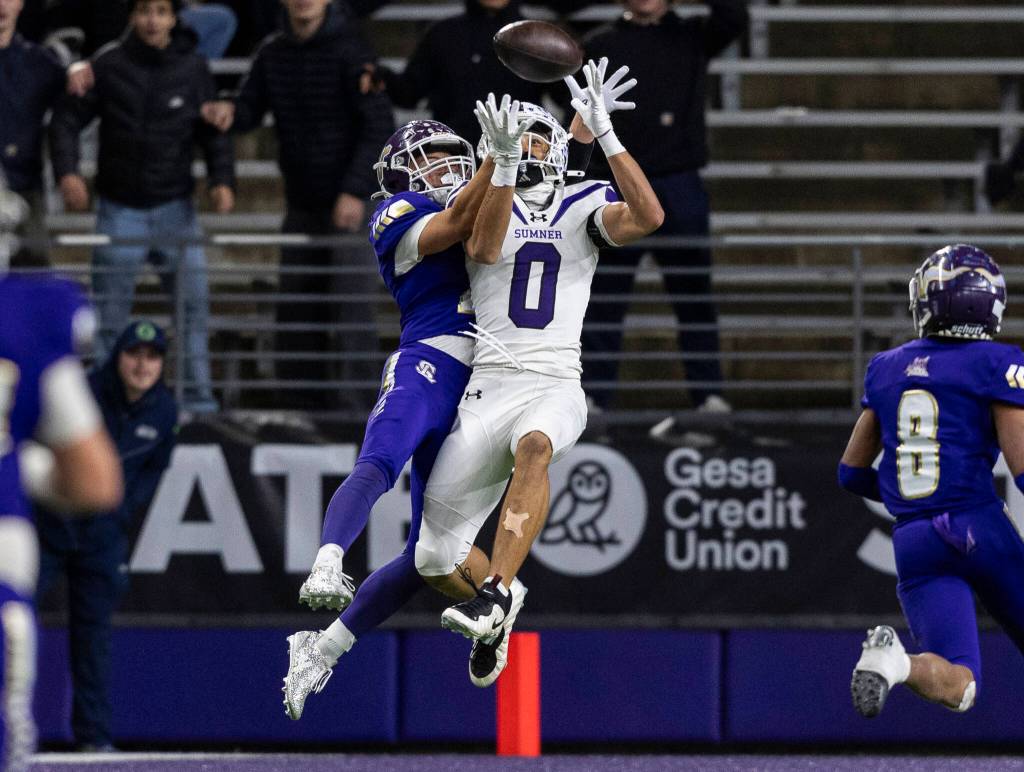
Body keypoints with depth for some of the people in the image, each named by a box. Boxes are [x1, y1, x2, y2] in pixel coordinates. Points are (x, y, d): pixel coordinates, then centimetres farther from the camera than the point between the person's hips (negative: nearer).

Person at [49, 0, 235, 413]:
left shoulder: (193, 68, 1)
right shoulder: (109, 65, -4)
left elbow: (213, 132, 6)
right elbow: (66, 120, 0)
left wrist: (222, 179, -9)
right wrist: (67, 172, -15)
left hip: (175, 208, 1)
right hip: (120, 209, -1)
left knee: (194, 300, -4)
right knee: (109, 312, 1)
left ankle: (198, 397, 2)